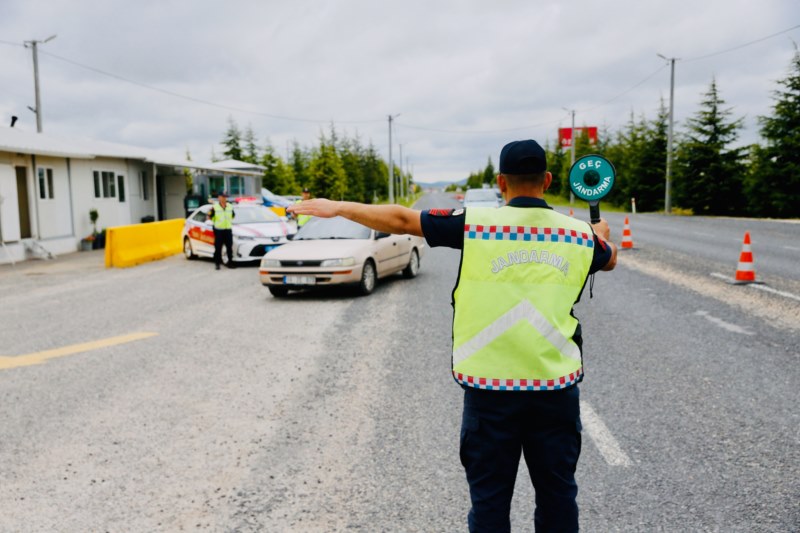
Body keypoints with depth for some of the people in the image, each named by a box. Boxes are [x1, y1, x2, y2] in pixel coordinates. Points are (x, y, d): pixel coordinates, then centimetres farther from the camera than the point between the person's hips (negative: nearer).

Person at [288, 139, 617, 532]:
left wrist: (338, 207, 8)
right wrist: (602, 233, 46)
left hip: (490, 385, -2)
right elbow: (610, 260, 23)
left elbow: (401, 220, -4)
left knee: (490, 497, 12)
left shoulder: (475, 223, -9)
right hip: (556, 387, 2)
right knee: (557, 495, 16)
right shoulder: (580, 233, 1)